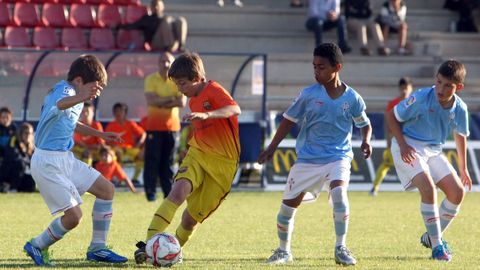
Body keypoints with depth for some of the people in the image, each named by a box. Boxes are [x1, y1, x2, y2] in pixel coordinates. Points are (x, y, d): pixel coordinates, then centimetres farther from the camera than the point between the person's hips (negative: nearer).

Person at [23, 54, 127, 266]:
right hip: (48, 163, -10)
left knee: (106, 189, 9)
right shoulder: (64, 90, -20)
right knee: (74, 215, -13)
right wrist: (81, 98, -70)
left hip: (66, 159, 10)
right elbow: (60, 104, -48)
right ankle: (37, 246, 11)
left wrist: (100, 134, 33)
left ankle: (97, 248, 16)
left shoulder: (73, 93, 11)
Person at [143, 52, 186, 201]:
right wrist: (171, 98, -13)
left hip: (172, 125, 2)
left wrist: (161, 102, -14)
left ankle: (168, 192, 8)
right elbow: (150, 100, -16)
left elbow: (182, 102, -9)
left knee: (168, 161, 5)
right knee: (152, 160, -5)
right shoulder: (151, 79, -2)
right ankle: (150, 193, -3)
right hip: (154, 126, -2)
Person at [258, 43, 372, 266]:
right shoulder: (308, 95, -5)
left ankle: (341, 248, -12)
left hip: (338, 157, -2)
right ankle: (284, 251, 26)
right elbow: (289, 119, 5)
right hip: (307, 159, 2)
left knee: (339, 193, -27)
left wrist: (366, 141, -10)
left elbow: (365, 124, 10)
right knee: (288, 204, 4)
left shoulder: (353, 98, -5)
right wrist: (272, 148, 4)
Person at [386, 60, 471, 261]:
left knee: (458, 191, -3)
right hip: (409, 149, -6)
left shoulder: (460, 109, -6)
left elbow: (460, 135, 13)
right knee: (428, 188, -25)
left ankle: (432, 237, 17)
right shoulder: (421, 98, -21)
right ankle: (436, 246, -16)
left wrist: (463, 169, 17)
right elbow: (392, 116, -10)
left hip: (434, 151, 6)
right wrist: (402, 145, -20)